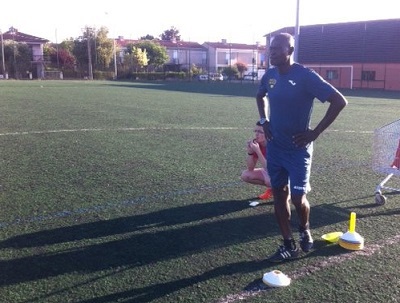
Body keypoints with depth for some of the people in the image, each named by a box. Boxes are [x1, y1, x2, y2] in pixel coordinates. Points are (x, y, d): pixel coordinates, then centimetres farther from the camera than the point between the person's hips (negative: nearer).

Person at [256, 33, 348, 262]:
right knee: (279, 195, 8)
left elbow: (340, 101, -18)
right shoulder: (270, 75, 2)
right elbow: (260, 96, 25)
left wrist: (315, 132, -17)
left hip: (298, 149, -6)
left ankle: (305, 230, 31)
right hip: (275, 147, 6)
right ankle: (289, 245, 20)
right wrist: (264, 121, 9)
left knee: (298, 197, -3)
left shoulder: (306, 76, -17)